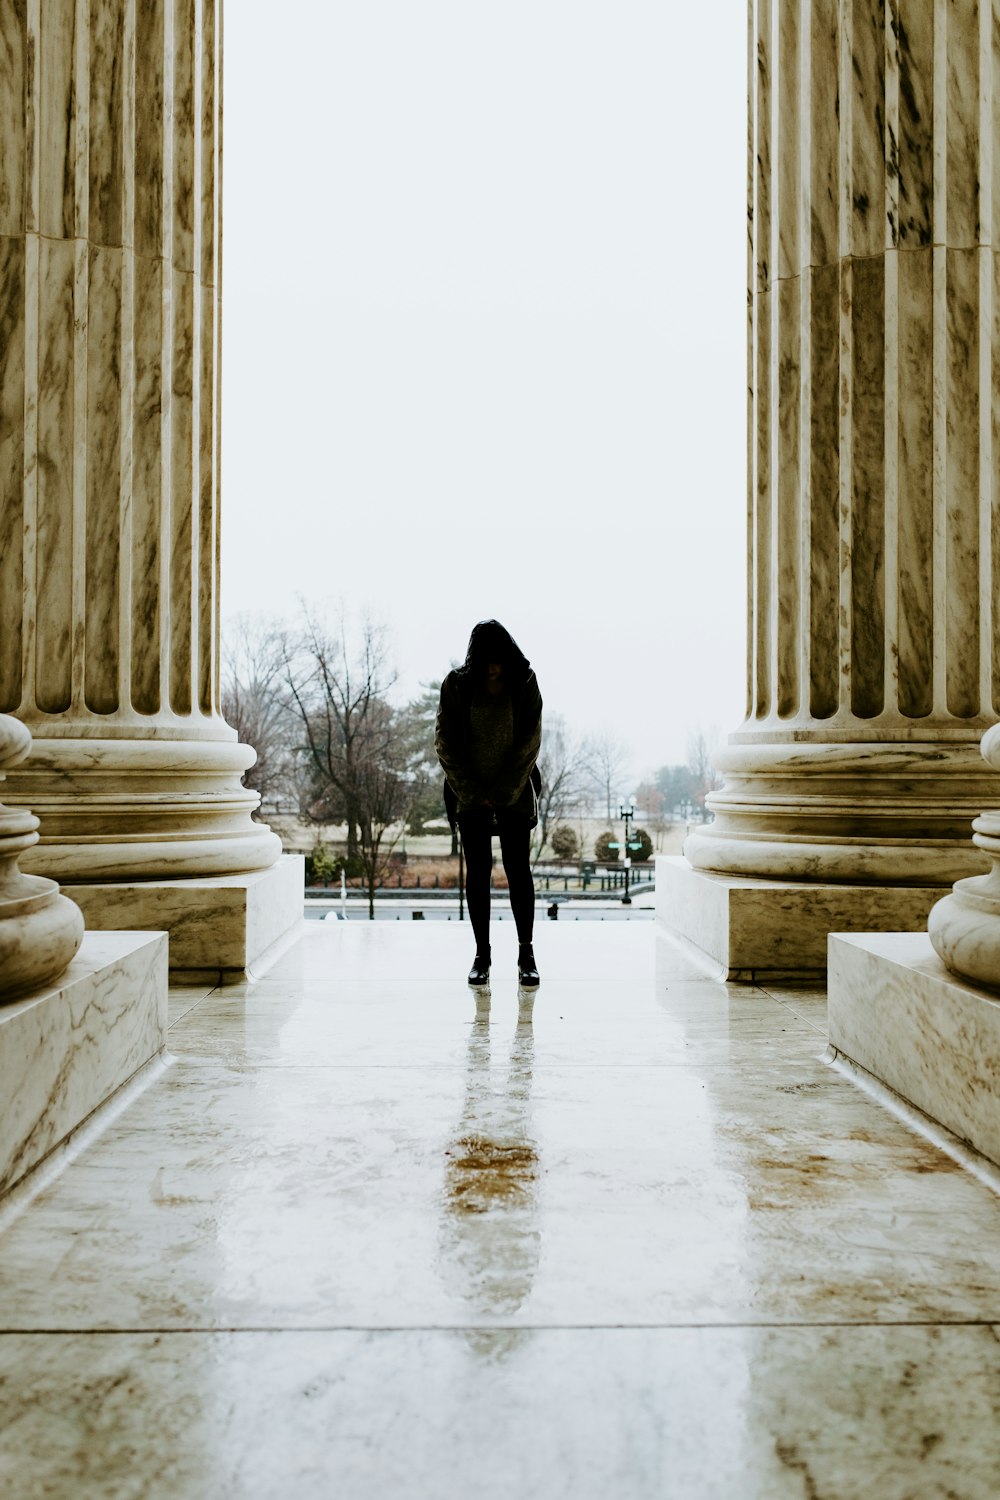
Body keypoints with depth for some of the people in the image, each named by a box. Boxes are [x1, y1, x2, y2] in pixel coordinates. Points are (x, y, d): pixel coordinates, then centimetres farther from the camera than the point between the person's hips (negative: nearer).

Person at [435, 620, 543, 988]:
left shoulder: (524, 685, -4)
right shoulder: (456, 685, -3)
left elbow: (529, 743, -5)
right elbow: (446, 744, -3)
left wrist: (503, 794, -10)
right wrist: (473, 794, -9)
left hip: (514, 792, 0)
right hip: (471, 793, 1)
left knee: (517, 868, -3)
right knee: (477, 870, 1)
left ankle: (526, 953, 5)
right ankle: (482, 954, 10)